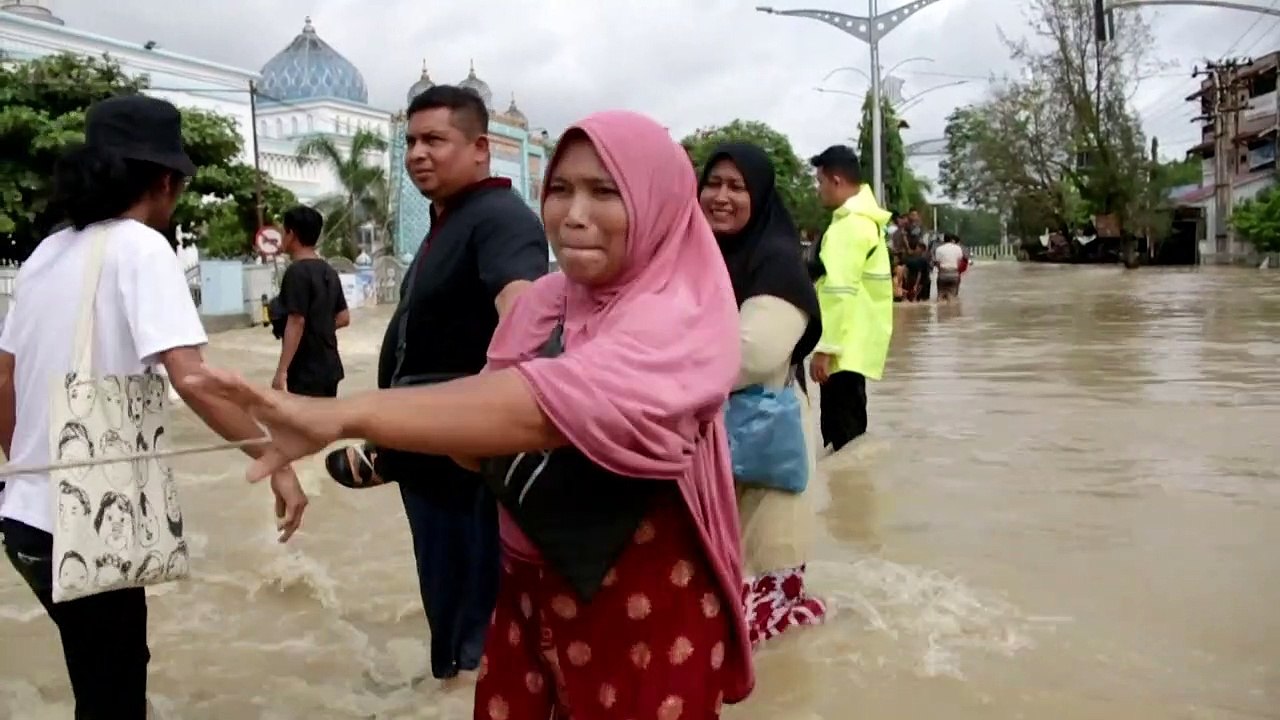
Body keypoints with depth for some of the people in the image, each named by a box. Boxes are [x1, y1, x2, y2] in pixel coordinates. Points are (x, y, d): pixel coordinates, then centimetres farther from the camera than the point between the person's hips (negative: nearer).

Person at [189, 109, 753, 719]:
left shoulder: (683, 320, -19)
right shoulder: (542, 302, 3)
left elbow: (544, 407, -36)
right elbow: (497, 435, 3)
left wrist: (341, 415, -42)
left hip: (646, 611, -5)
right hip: (532, 591, 6)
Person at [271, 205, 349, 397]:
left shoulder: (297, 272, -14)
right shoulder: (329, 271, 11)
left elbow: (296, 322, -20)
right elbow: (344, 318, 14)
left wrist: (282, 370, -20)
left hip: (306, 371, -8)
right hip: (329, 367, 9)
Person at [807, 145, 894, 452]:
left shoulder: (848, 226, -17)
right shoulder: (866, 220, 15)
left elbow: (840, 293, -23)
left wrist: (825, 347, -22)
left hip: (845, 348, -10)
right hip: (855, 346, 10)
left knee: (842, 434, -5)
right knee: (846, 431, 16)